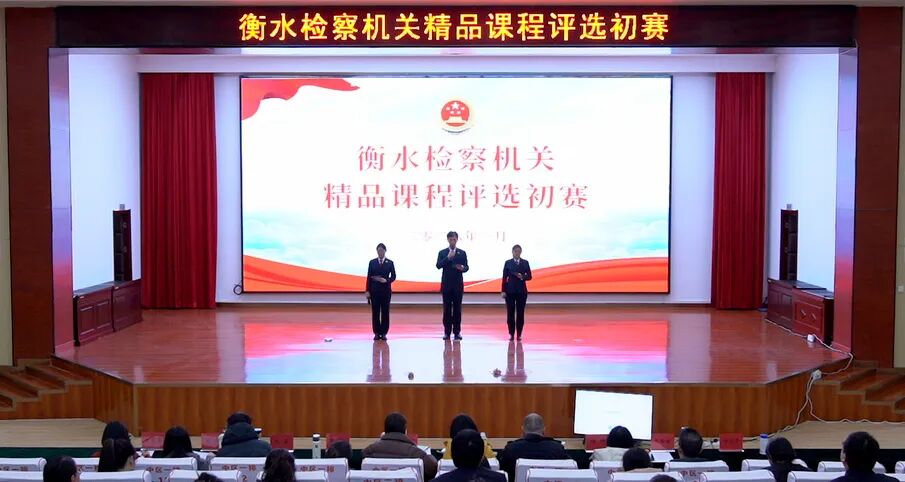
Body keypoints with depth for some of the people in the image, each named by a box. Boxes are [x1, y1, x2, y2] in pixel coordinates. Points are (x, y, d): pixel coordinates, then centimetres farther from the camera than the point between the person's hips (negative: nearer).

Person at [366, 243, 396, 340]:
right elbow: (369, 277, 2)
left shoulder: (390, 263, 2)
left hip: (386, 290, 0)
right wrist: (367, 291, -4)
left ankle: (384, 333, 8)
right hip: (374, 290, 0)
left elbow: (393, 276, 1)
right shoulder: (372, 262, 3)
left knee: (385, 311, 2)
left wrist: (386, 280, -18)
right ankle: (377, 333, 8)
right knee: (375, 311, 2)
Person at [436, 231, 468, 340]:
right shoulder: (442, 253, 6)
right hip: (446, 284, 0)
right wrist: (448, 258, -19)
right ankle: (447, 332, 4)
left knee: (457, 309, 1)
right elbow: (438, 266, -7)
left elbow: (466, 267, 3)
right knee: (447, 309, 0)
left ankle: (457, 332, 5)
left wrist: (462, 268, -20)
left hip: (458, 285, 0)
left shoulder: (462, 253, 7)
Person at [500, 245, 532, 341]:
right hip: (510, 290, 0)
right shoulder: (508, 263, 4)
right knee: (510, 312, -1)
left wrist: (522, 277, -17)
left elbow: (529, 276, 4)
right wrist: (503, 291, -3)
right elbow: (504, 278, 2)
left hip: (521, 290, 0)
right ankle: (511, 334, 5)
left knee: (520, 313, 0)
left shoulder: (525, 263, 6)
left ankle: (519, 334, 7)